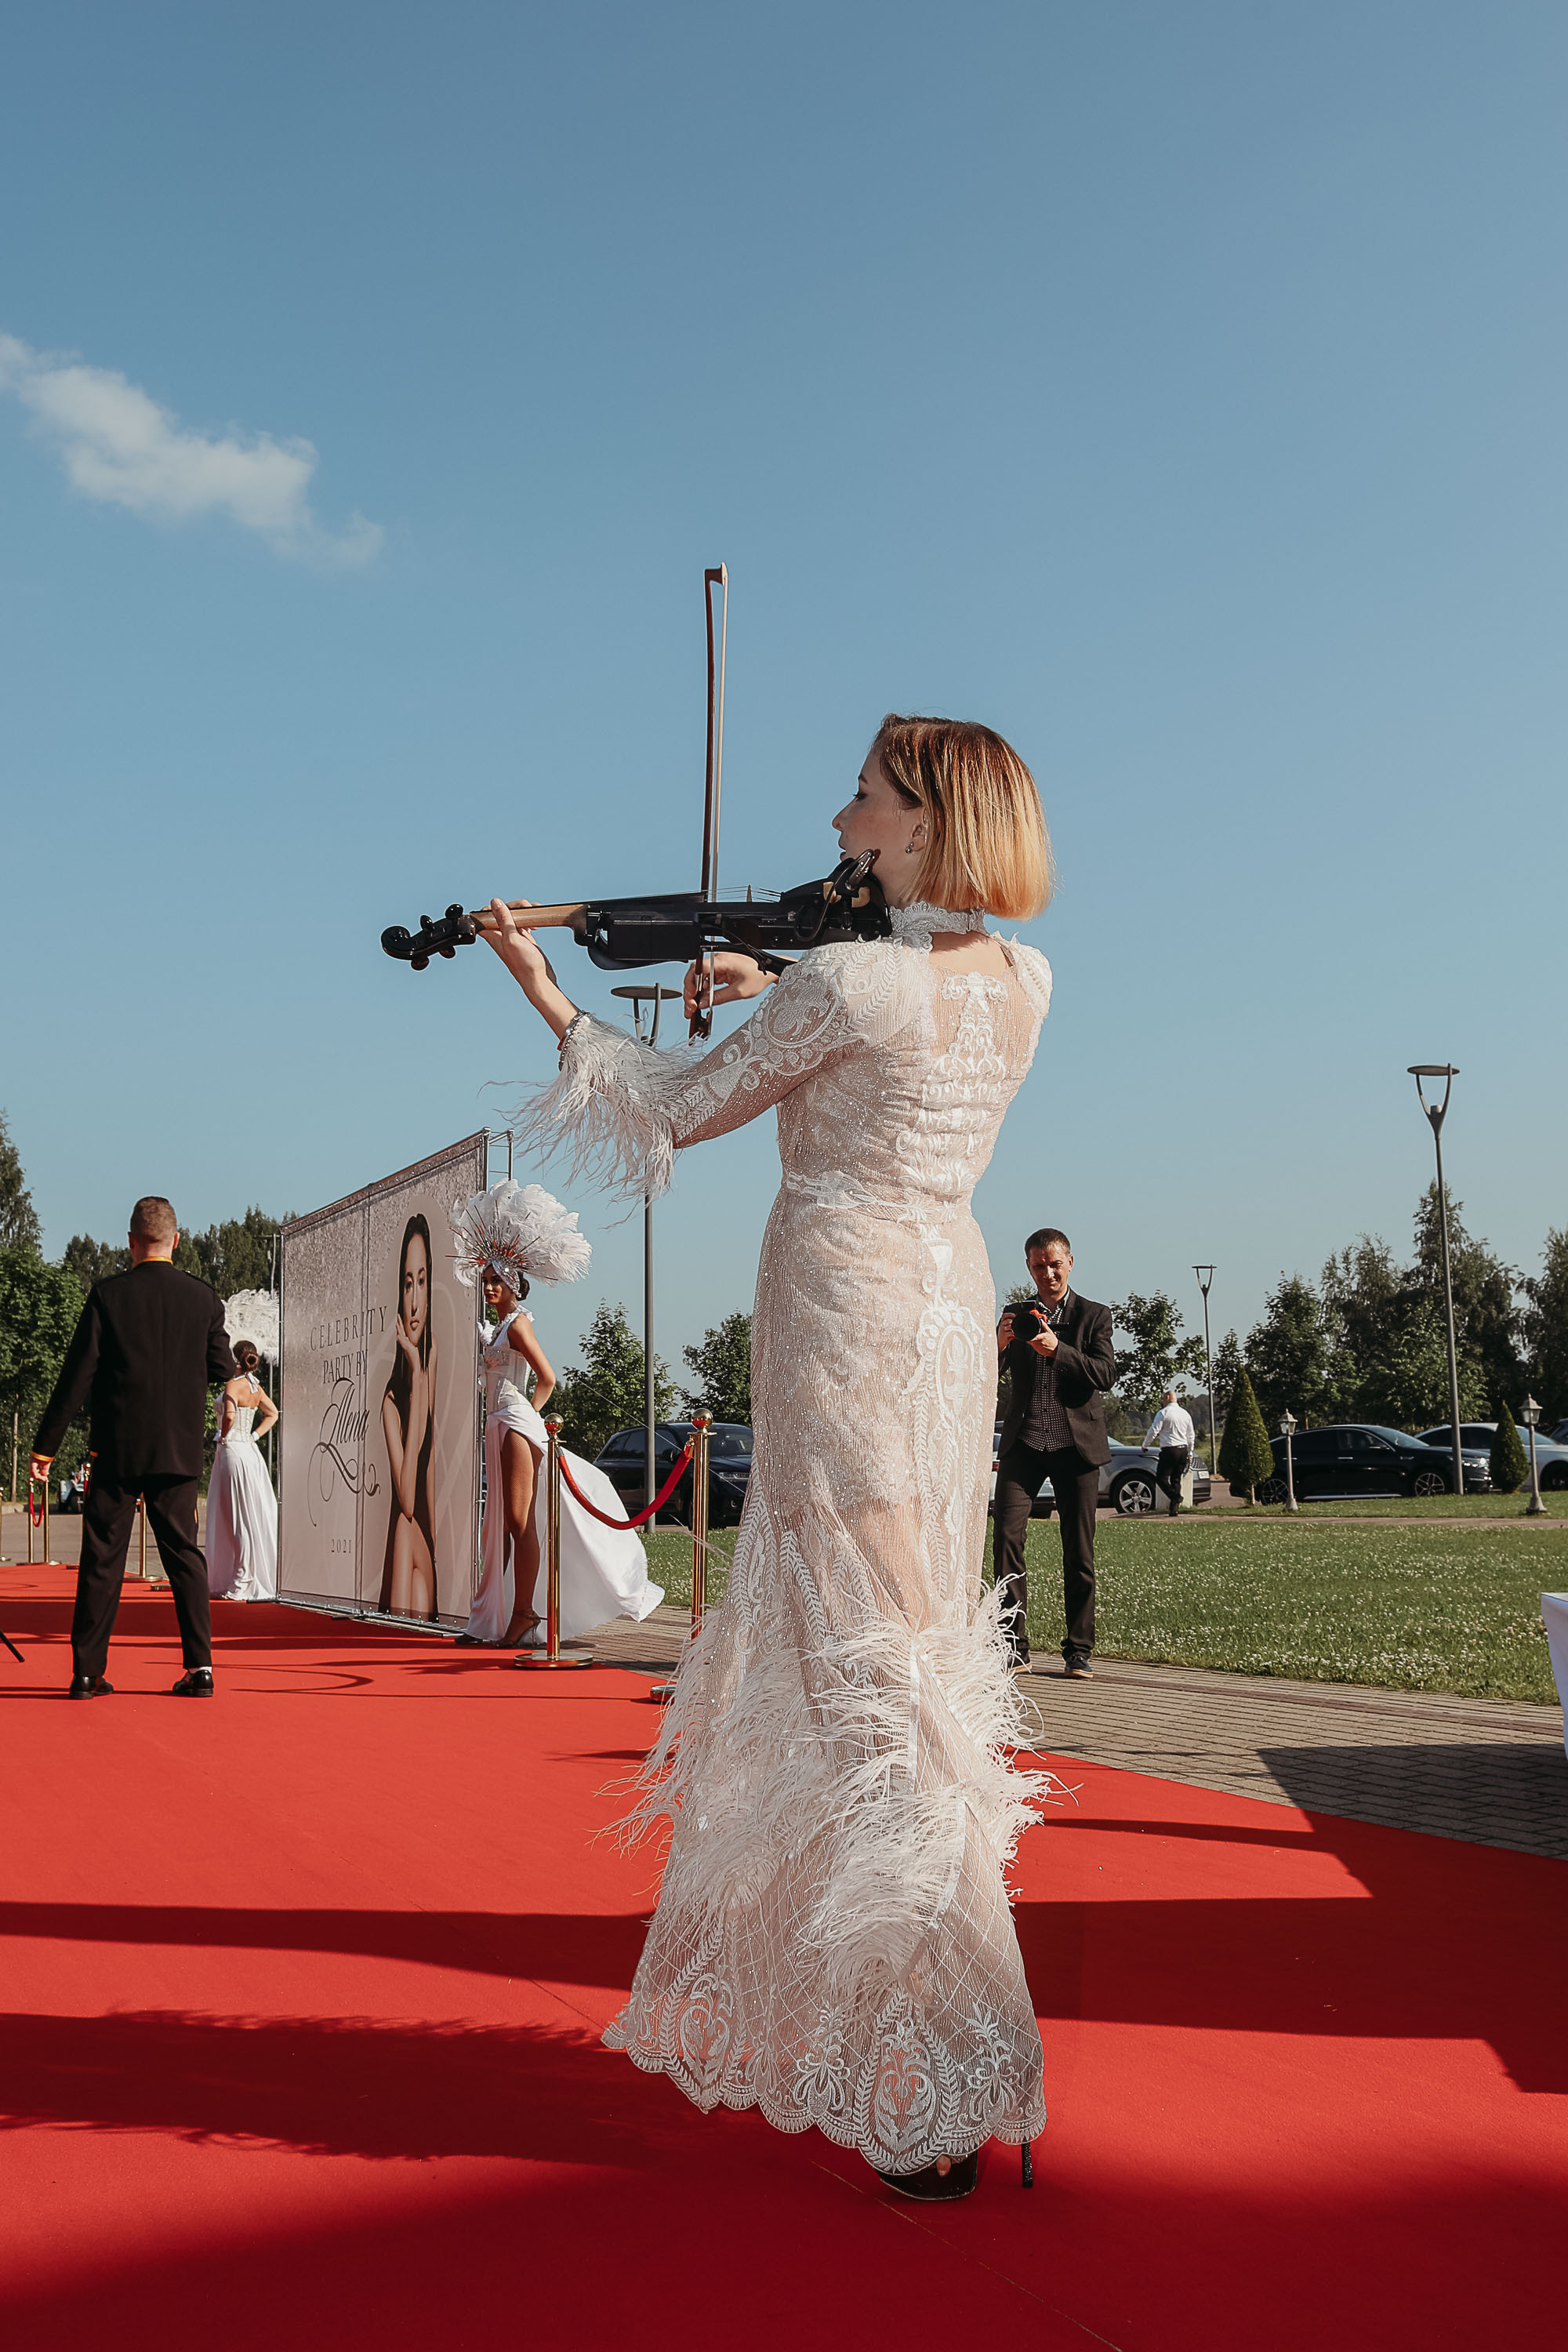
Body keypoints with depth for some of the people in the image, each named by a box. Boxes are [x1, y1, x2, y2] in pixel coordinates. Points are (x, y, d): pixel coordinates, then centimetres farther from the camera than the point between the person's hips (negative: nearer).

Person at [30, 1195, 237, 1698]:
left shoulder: (109, 1295, -7)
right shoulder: (203, 1298, 0)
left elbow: (77, 1376, -7)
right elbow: (223, 1370, 7)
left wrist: (45, 1446, -2)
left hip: (118, 1448, -2)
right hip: (180, 1449, 2)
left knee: (102, 1559, 5)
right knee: (184, 1553, 9)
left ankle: (88, 1671, 7)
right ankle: (199, 1667, 5)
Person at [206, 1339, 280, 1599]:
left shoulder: (234, 1385, -14)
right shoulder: (255, 1387, 10)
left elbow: (229, 1415, -29)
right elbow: (272, 1413, 23)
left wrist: (223, 1439, -13)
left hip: (232, 1450, -8)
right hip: (250, 1451, 8)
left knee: (238, 1520, -5)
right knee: (254, 1519, 10)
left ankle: (243, 1584, -3)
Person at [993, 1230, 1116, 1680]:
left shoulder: (1094, 1316, 7)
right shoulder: (1018, 1317, 13)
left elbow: (1105, 1374, -7)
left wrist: (1058, 1349, -22)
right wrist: (998, 1345, -15)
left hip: (1075, 1444, -1)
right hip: (1023, 1443, 1)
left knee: (1079, 1553, 1)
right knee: (1007, 1537, -13)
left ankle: (1078, 1653, 10)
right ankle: (1013, 1647, -9)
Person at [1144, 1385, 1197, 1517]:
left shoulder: (1163, 1413, -7)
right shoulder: (1185, 1413, 13)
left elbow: (1154, 1431, -8)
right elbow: (1191, 1435, 18)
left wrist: (1145, 1445, 7)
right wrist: (1190, 1453, 26)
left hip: (1169, 1450, -6)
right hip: (1183, 1450, 6)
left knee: (1161, 1477, -1)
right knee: (1176, 1479, 11)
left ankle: (1176, 1496, -22)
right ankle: (1174, 1509, 4)